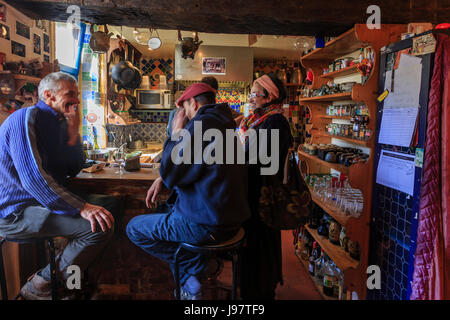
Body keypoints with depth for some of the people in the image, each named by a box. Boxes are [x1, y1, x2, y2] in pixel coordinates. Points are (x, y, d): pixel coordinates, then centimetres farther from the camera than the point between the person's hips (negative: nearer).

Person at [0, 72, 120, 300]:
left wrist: (73, 133, -3)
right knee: (100, 226, -25)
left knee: (110, 204, 8)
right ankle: (40, 287, -5)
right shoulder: (27, 118, -14)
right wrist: (81, 208, -32)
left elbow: (72, 170, 11)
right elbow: (33, 177, -27)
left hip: (40, 201, 10)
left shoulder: (56, 122, 15)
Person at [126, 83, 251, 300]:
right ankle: (192, 279, 21)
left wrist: (176, 134, -4)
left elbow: (169, 173, -15)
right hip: (231, 217, 9)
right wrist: (164, 178, 12)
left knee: (134, 228, 5)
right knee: (166, 209, 31)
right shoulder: (222, 124, 13)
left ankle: (193, 269, 7)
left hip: (207, 224, -9)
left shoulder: (202, 124, -18)